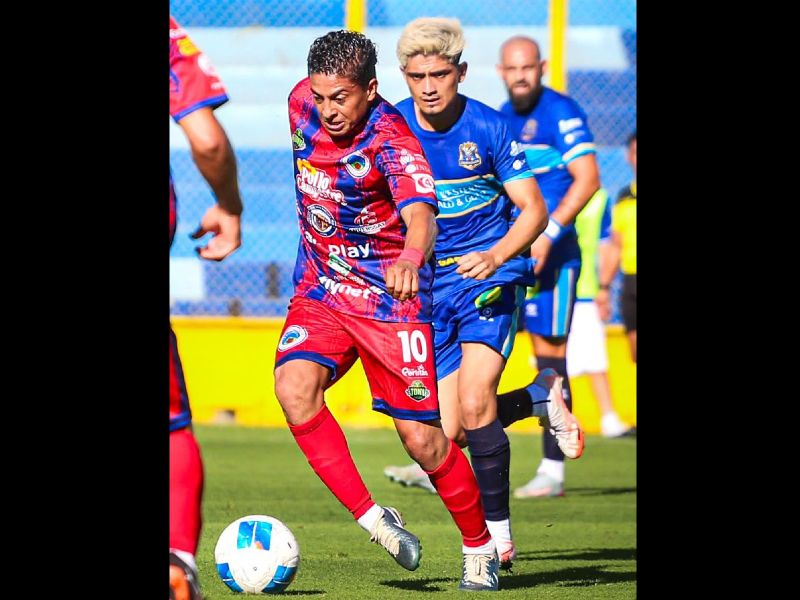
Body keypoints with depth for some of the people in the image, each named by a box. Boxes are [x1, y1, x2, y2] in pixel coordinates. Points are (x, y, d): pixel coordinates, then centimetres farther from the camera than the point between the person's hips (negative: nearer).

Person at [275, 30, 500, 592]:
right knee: (294, 388, -24)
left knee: (423, 440, -4)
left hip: (390, 301, -5)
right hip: (320, 292, 5)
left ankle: (480, 546, 21)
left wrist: (410, 259, -64)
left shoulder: (392, 139, -24)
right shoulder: (303, 103, -7)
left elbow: (421, 214, -41)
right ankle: (373, 518, -16)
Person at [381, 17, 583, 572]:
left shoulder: (489, 128, -9)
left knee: (474, 405, -23)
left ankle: (499, 536, -9)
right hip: (427, 287, 3)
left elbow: (534, 210, -7)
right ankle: (542, 402, 26)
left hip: (490, 277, -3)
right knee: (447, 434, -4)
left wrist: (495, 257, -23)